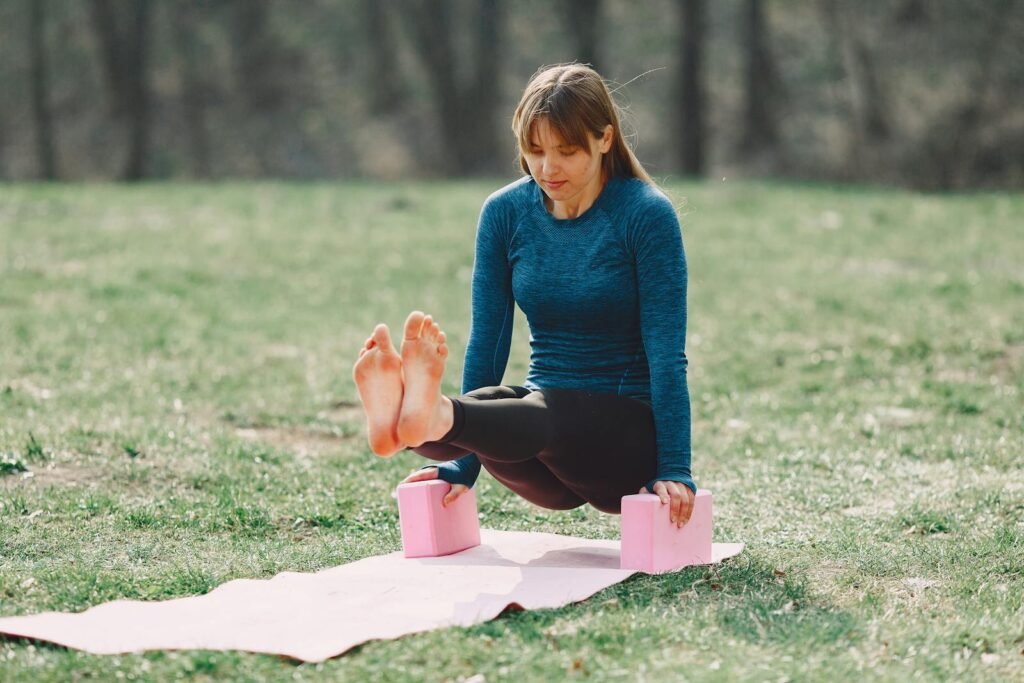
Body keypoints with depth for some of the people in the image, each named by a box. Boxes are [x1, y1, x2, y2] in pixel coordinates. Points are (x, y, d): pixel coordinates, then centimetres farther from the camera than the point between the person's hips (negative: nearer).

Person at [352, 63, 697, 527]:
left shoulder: (646, 215, -10)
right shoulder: (505, 213, 2)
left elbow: (666, 355, -14)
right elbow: (487, 342, 3)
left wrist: (674, 471, -20)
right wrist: (462, 464, -1)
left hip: (630, 432, -4)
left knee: (542, 415, -37)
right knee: (487, 408, -31)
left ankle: (433, 417, -68)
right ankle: (425, 428, -65)